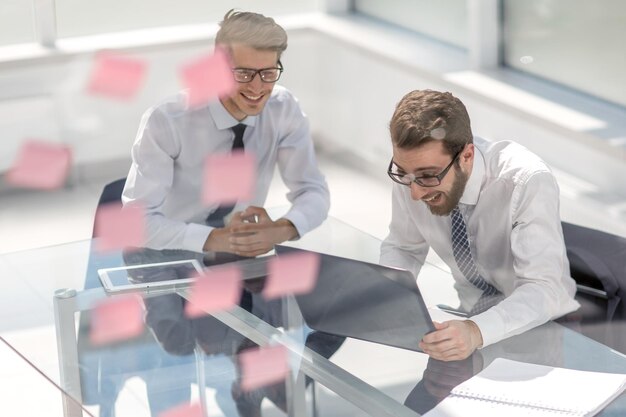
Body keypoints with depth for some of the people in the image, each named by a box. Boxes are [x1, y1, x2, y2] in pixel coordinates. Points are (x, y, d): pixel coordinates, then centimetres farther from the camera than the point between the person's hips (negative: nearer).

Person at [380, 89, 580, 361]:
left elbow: (544, 289, -31)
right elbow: (402, 248, 5)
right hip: (473, 314, 4)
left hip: (541, 326, -4)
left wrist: (476, 332, -48)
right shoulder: (414, 172, -12)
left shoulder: (529, 183, -26)